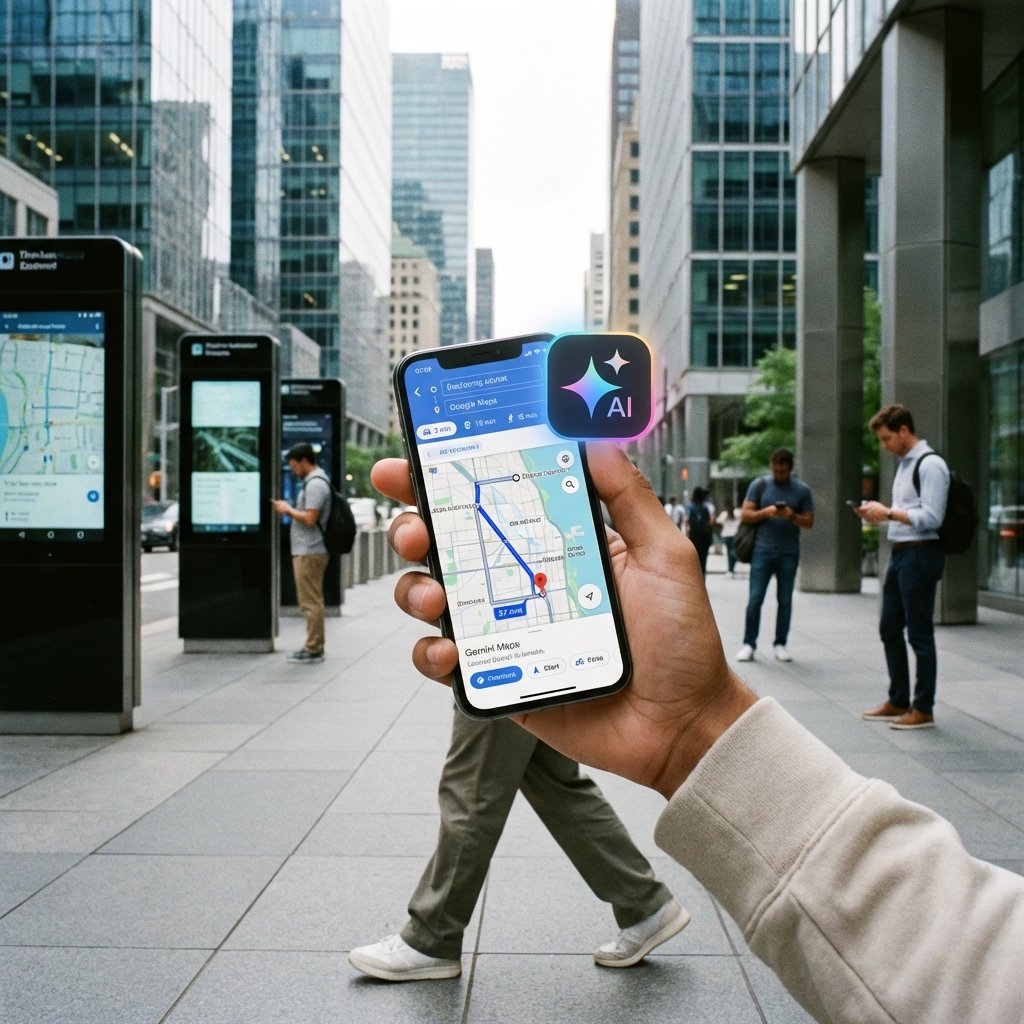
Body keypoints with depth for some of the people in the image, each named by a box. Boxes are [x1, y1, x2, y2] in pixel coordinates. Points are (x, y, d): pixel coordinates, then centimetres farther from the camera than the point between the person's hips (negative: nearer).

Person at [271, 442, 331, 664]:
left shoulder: (315, 484, -15)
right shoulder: (312, 481, 18)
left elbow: (310, 519, -22)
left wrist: (288, 510, -9)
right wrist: (289, 509, 10)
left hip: (309, 552, -11)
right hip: (308, 551, 11)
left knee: (310, 602, -7)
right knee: (312, 601, 14)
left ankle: (313, 650, -3)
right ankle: (315, 646, 20)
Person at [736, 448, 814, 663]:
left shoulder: (802, 490, 5)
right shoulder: (760, 485, 3)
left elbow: (809, 522, 4)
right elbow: (745, 515, 1)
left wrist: (792, 516, -16)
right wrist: (766, 512, -16)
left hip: (789, 554, 1)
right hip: (763, 550, -1)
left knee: (785, 601, 6)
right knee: (755, 599, -4)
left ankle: (780, 644, 14)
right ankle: (749, 644, 2)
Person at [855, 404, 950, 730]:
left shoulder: (930, 465, -12)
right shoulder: (904, 464, 16)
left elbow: (931, 518, -18)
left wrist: (888, 513, -16)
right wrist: (879, 514, 5)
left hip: (921, 554, -10)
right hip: (899, 553, 10)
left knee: (919, 633, -2)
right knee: (889, 629, 15)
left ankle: (923, 709, 8)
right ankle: (898, 702, 26)